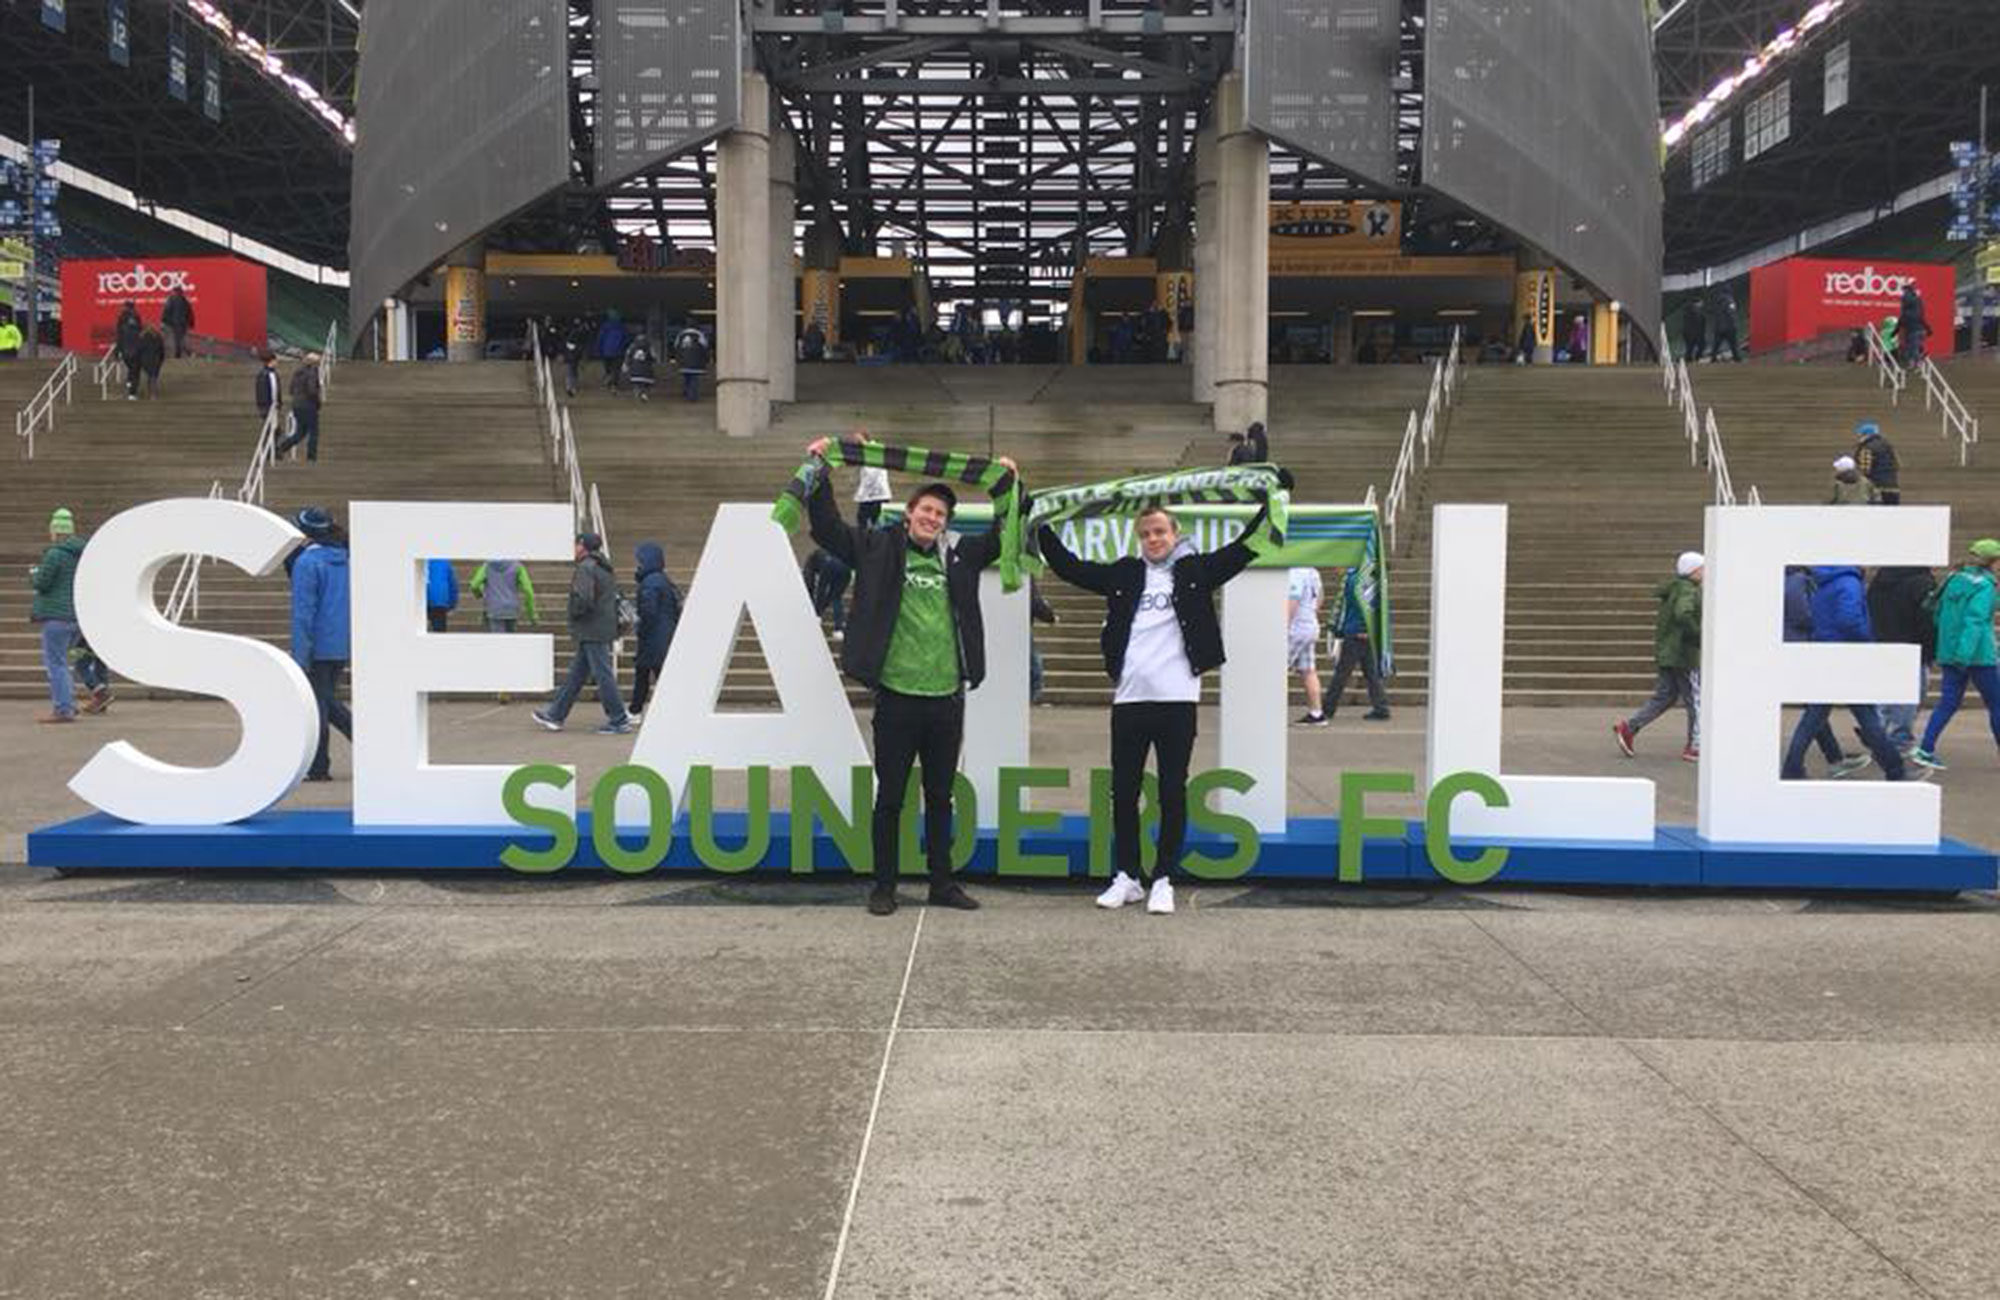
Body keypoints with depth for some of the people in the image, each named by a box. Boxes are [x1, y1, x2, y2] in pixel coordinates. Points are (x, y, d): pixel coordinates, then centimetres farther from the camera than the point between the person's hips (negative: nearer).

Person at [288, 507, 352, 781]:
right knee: (329, 701, 19)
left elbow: (303, 612, -16)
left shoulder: (306, 563, -13)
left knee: (316, 705, 2)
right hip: (342, 648, 7)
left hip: (318, 648, -7)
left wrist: (299, 657, -15)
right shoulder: (345, 559, 10)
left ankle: (318, 769, 9)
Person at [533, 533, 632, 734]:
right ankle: (556, 715, 22)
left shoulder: (586, 568, -15)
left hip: (592, 632, -10)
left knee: (603, 675, -6)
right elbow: (614, 598, 20)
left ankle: (619, 721, -4)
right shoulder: (605, 568, 15)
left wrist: (574, 614, -8)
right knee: (576, 674, 15)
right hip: (604, 628, 10)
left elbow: (583, 598, -25)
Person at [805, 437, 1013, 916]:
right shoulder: (880, 549, 1)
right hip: (896, 697, -3)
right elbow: (827, 527, -2)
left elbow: (1003, 536, 21)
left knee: (940, 799, 13)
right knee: (890, 798, 5)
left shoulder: (958, 559, 10)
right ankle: (884, 887, 16)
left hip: (946, 698, 4)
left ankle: (942, 884, 23)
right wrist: (819, 473, -6)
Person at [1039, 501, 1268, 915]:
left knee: (1172, 793, 4)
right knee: (1123, 791, 7)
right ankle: (1128, 877, 20)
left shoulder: (1195, 571, 6)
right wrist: (1041, 524, 6)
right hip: (1129, 699, 2)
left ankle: (1163, 880, 13)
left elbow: (1244, 548, 0)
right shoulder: (1125, 574, 11)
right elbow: (1067, 566, 12)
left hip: (1177, 700, -2)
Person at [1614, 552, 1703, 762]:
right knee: (1695, 700, 1)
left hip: (1666, 653, 9)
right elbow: (1682, 614, -35)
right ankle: (1695, 747, 6)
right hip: (1683, 654, -9)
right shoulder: (1688, 591, -16)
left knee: (1665, 697, 14)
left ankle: (1628, 728, 5)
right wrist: (1699, 636, -25)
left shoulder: (1674, 589, 14)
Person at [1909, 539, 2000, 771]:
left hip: (1949, 653, 7)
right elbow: (1974, 620, -22)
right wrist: (1964, 654, -28)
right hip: (1978, 655, -7)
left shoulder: (1955, 579, 10)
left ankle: (1926, 750, -6)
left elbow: (1939, 614, 14)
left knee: (1948, 702, 5)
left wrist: (1943, 650, 21)